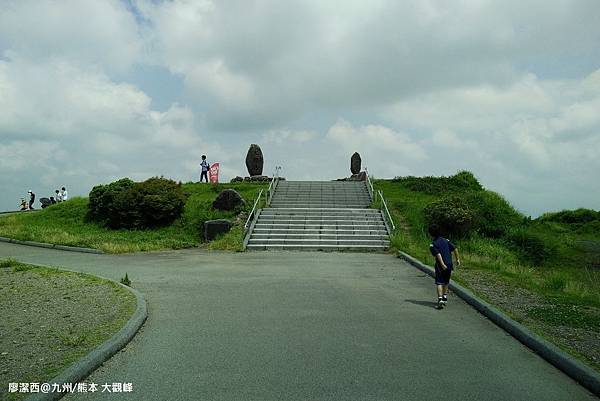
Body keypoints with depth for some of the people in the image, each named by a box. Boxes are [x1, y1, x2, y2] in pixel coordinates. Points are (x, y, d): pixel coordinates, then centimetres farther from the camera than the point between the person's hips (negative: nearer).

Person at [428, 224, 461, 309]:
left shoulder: (432, 245, -7)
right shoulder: (446, 240, 9)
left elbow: (438, 254, -20)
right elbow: (455, 249, 4)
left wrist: (442, 264, -24)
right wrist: (458, 259, 11)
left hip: (440, 266, -5)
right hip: (449, 264, 5)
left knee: (439, 283, -4)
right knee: (446, 282, 21)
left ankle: (440, 299, -20)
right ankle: (445, 298, 29)